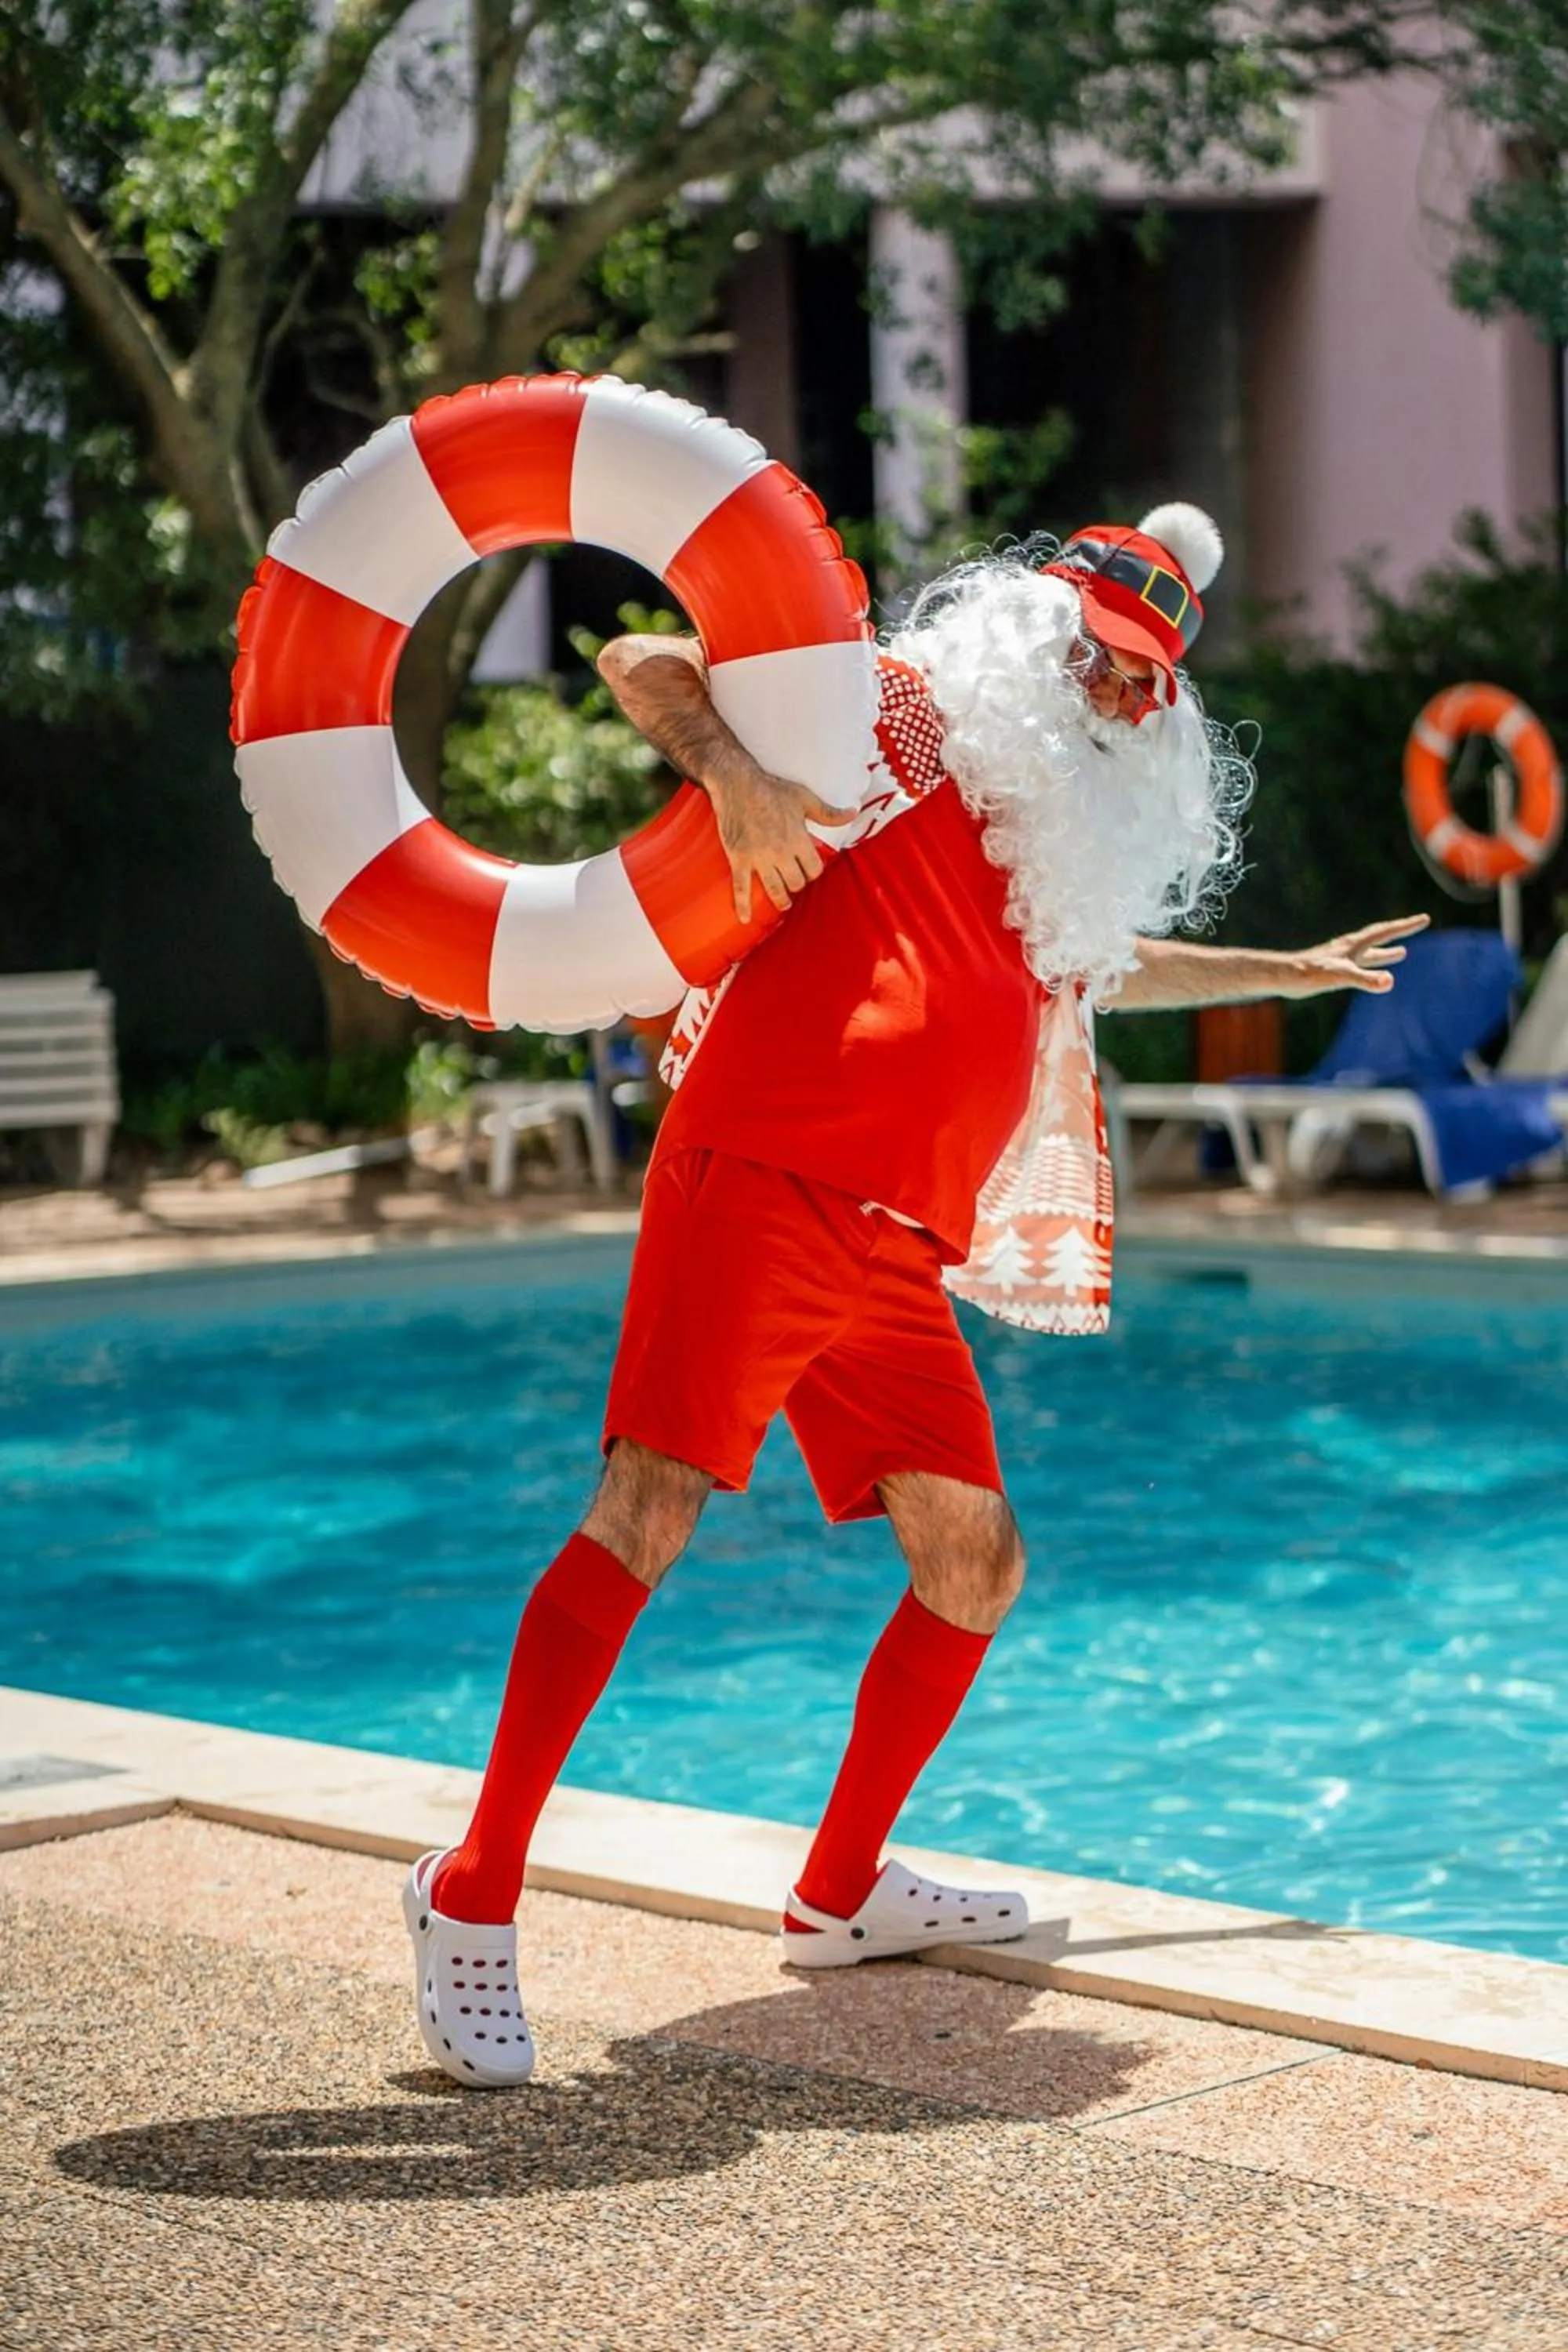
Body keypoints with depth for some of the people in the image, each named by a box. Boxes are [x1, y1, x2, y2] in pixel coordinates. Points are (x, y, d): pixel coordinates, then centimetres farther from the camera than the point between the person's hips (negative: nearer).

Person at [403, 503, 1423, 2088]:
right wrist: (735, 772, -20)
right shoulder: (902, 721, 4)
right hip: (762, 1185, -8)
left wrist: (1295, 972, 58)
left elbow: (1104, 964, 50)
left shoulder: (1066, 848, 26)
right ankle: (475, 1891, -15)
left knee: (975, 1563, 8)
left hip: (894, 1258, 9)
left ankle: (842, 1889, 23)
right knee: (651, 1508, -19)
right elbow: (646, 666, -1)